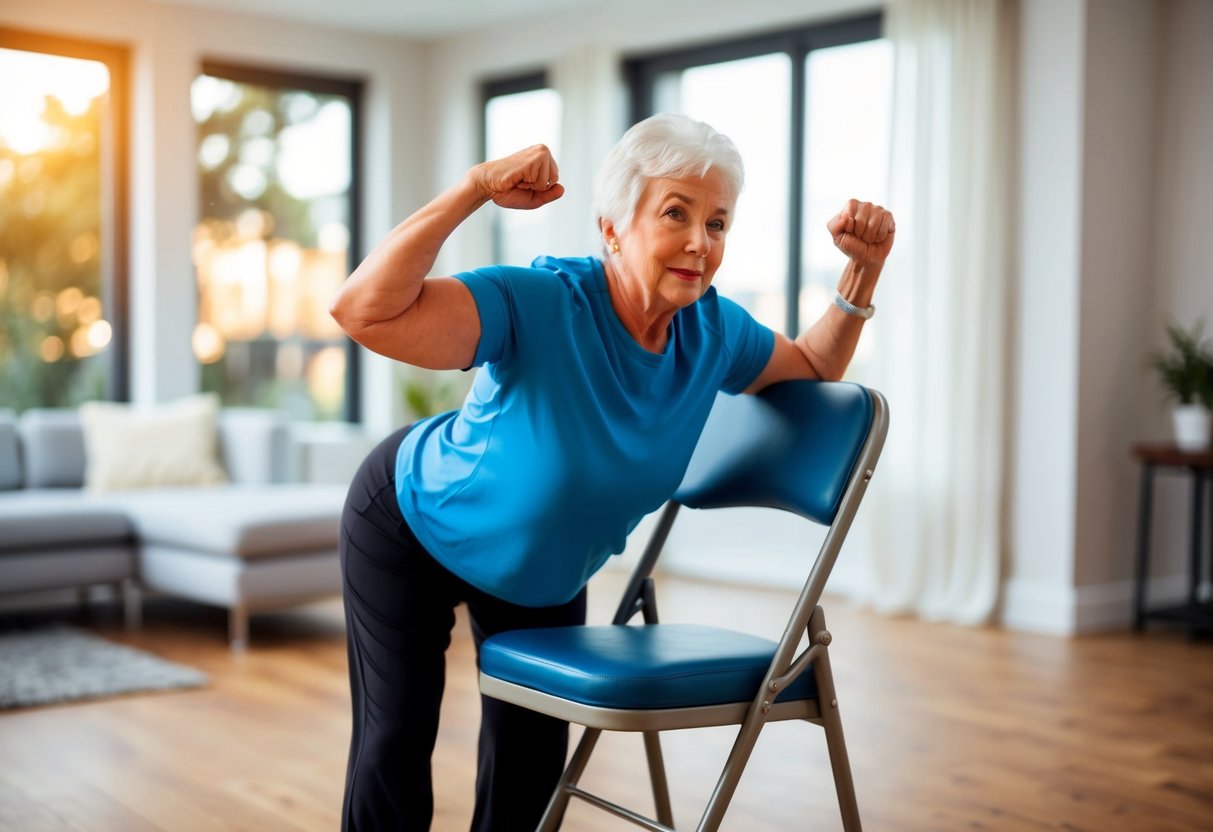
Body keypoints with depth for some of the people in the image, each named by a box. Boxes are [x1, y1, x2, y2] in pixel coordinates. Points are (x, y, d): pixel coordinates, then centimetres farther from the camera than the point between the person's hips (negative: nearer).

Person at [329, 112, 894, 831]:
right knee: (396, 739, 2)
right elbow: (366, 311, -48)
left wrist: (864, 271, -12)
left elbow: (813, 371, 3)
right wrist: (476, 188, -50)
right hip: (413, 525, -5)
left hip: (547, 573, 5)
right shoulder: (541, 305, -36)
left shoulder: (713, 331, -18)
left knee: (533, 749, 12)